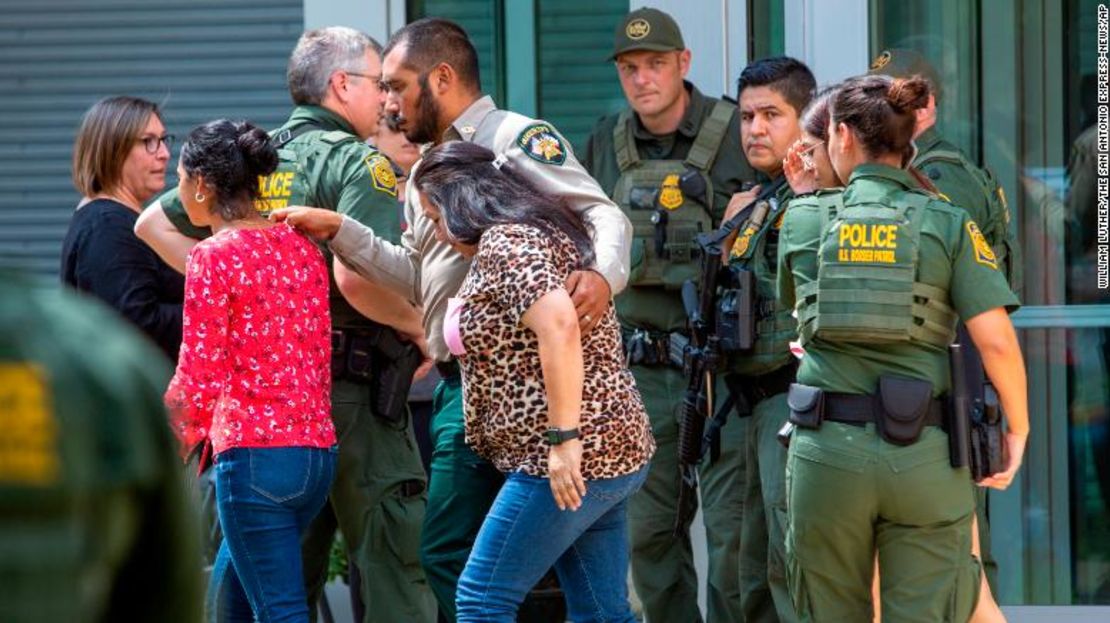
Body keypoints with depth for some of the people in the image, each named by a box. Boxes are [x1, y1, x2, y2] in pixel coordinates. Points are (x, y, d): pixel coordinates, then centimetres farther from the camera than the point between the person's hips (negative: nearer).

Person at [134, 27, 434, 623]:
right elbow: (353, 277, -25)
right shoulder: (358, 162, -10)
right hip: (351, 388, -7)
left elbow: (153, 225, 17)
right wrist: (418, 326, -9)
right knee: (393, 564, -4)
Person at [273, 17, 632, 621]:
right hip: (456, 383, 10)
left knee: (449, 550, -14)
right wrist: (338, 231, 6)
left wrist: (603, 275, -37)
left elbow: (604, 215, -16)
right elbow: (416, 276, 18)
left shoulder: (516, 139, -8)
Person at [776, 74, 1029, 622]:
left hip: (827, 450, 1)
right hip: (924, 454, -1)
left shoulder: (802, 220, 3)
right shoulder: (948, 225, -1)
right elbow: (996, 341, -8)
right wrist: (1018, 429, 5)